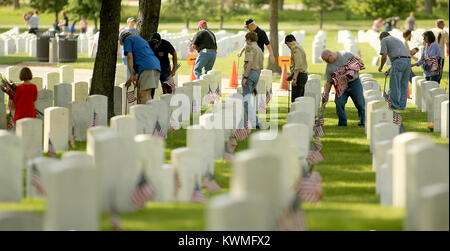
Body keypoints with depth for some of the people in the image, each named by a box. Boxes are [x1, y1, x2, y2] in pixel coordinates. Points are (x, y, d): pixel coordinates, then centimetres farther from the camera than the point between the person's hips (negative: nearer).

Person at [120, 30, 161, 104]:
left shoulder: (128, 39, 12)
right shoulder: (142, 40, 36)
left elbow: (129, 56, -2)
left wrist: (132, 75, -8)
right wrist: (137, 77, 35)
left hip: (147, 68, -8)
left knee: (145, 95, -18)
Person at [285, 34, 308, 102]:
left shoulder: (295, 48, -11)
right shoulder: (299, 47, 19)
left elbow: (298, 64, -21)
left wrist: (294, 78, -24)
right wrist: (292, 75, 32)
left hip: (299, 76, -10)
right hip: (304, 75, 10)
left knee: (295, 100, -12)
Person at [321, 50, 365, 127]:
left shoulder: (345, 55, -6)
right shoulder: (329, 67, 1)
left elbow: (358, 62, 2)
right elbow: (329, 82, 2)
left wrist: (353, 71, -13)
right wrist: (325, 95, -6)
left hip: (354, 82, -2)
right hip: (341, 86, 2)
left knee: (360, 103, 0)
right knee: (339, 103, -14)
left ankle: (363, 121, 16)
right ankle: (342, 122, -1)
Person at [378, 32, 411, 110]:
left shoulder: (384, 40, 9)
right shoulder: (397, 39, 32)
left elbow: (384, 57, -2)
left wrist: (381, 67, 14)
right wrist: (390, 69, 34)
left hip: (399, 62, -7)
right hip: (408, 60, 7)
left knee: (394, 86, -1)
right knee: (403, 86, 11)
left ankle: (395, 106, 0)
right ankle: (402, 106, 13)